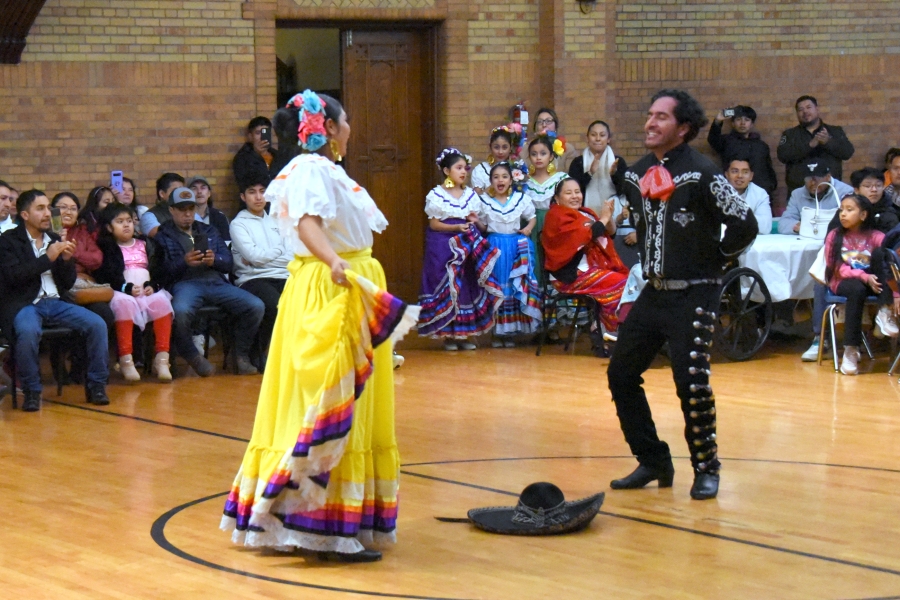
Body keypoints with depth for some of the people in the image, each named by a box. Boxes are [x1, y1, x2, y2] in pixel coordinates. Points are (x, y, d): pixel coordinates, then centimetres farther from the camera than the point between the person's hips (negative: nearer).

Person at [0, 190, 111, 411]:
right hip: (24, 304, -5)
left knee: (97, 324, -18)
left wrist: (67, 260, -5)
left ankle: (96, 385, -5)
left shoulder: (55, 240, 16)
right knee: (28, 332, -38)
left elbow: (68, 283, 15)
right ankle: (31, 390, -18)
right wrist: (47, 258, -17)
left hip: (55, 303, 5)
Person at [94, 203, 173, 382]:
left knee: (161, 301, -30)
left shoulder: (144, 245, 23)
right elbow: (103, 275, -3)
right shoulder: (106, 248, 11)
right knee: (124, 303, -38)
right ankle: (125, 360, -36)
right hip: (121, 292, -3)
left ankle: (162, 358, -30)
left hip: (148, 290, 3)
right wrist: (126, 288, -17)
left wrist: (152, 285, -7)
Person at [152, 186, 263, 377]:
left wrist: (214, 260, -4)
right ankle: (193, 357, -14)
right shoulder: (163, 235, 16)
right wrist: (184, 262, -14)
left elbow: (228, 262, 18)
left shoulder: (209, 231, 29)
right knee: (180, 311, -41)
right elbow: (158, 272, 1)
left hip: (216, 282, 4)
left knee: (256, 306, -21)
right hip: (185, 284, -4)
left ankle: (241, 355, -2)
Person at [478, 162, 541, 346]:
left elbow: (532, 217, 14)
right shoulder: (485, 201, 4)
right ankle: (496, 332, 7)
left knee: (516, 287, -1)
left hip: (517, 245, 1)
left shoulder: (521, 199, 4)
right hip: (494, 246, -1)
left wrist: (529, 227, -5)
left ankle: (510, 331, 8)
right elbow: (482, 227, 9)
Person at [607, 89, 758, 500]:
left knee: (691, 384, -13)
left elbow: (745, 224, -17)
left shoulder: (702, 174, -16)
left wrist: (717, 257, -5)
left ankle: (706, 470, 5)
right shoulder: (637, 175, 6)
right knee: (621, 374, 8)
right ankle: (653, 462, 20)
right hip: (654, 292, 8)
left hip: (694, 295, -8)